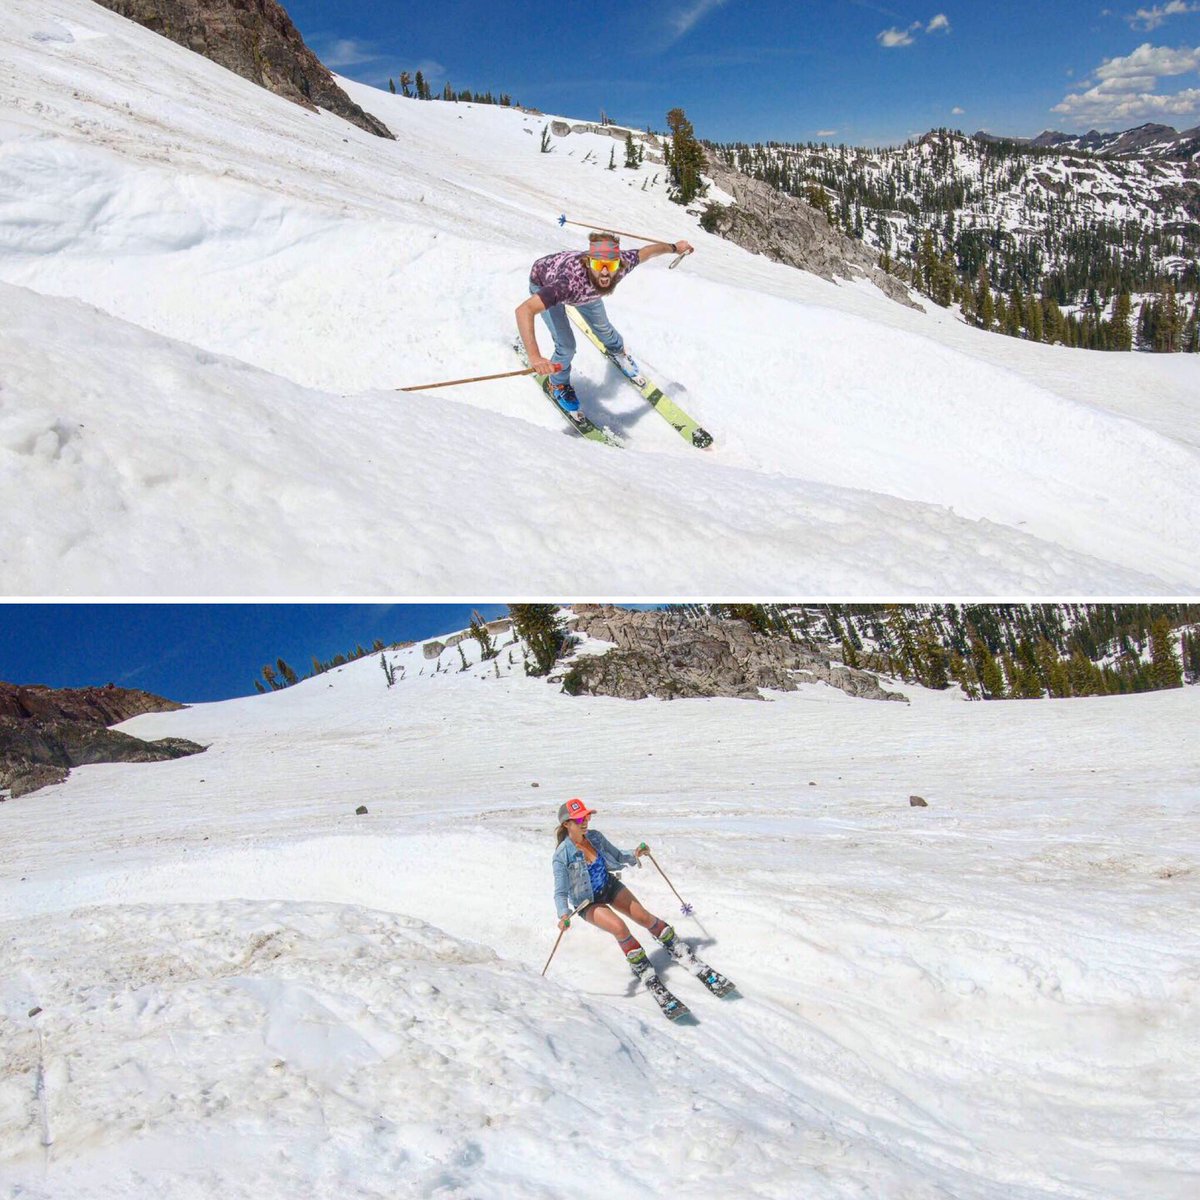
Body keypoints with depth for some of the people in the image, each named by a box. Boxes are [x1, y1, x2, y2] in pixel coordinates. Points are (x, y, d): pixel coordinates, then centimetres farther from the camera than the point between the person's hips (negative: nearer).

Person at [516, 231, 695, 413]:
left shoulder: (621, 263, -38)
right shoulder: (571, 281, -51)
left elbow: (646, 252, -15)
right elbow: (524, 310, -58)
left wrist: (674, 247, 4)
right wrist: (534, 357, -70)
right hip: (543, 283, -4)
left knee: (602, 328, 19)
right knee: (566, 345, -11)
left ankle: (617, 351, 55)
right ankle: (558, 385, 22)